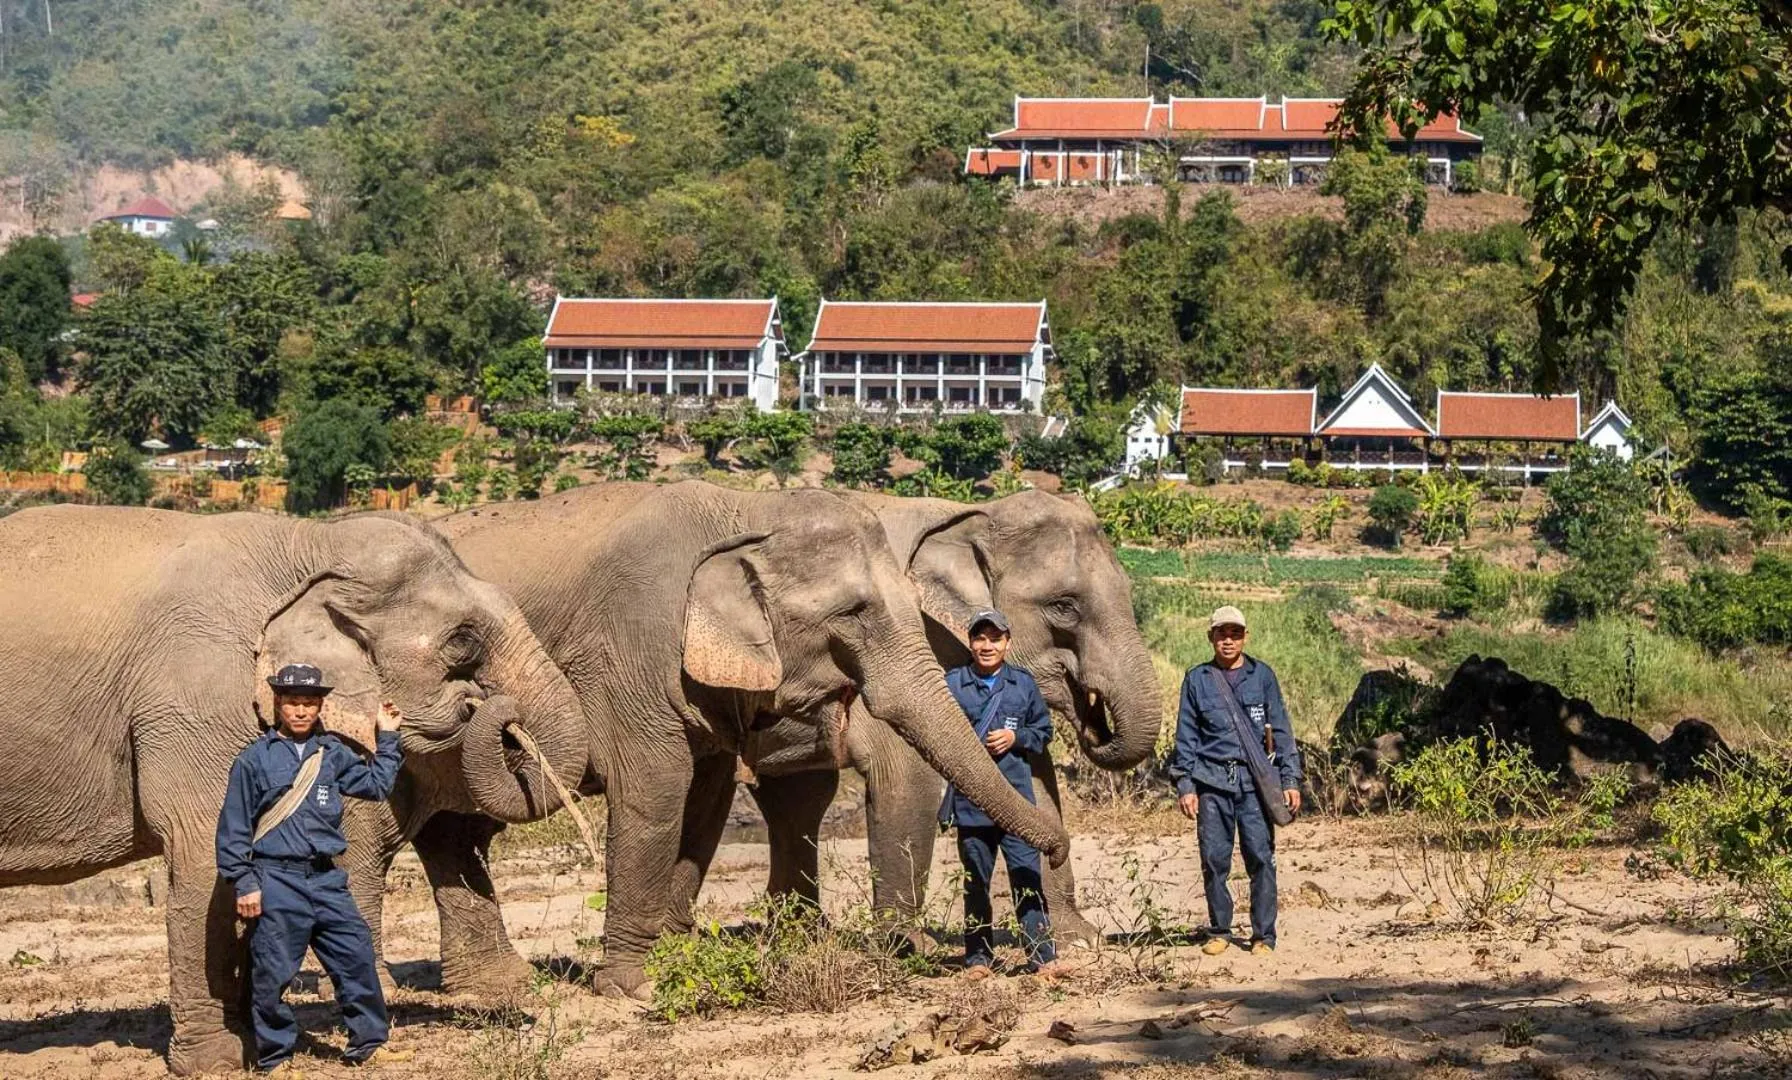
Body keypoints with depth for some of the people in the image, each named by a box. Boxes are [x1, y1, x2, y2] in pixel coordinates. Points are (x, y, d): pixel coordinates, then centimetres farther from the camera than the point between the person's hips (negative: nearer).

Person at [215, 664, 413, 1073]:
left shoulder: (332, 753, 12)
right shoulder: (255, 758, -1)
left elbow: (376, 784, 23)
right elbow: (234, 828, -1)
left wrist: (387, 739, 18)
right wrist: (244, 884, -6)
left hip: (325, 879, 4)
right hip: (275, 881, -4)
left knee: (357, 956, 3)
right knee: (273, 973, -2)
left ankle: (367, 1044, 16)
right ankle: (274, 1057, 11)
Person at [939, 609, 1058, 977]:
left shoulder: (1023, 684, 8)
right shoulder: (952, 684, 3)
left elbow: (1043, 730, 14)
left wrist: (1016, 737, -4)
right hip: (969, 801, 0)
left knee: (1027, 876, -6)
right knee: (975, 882, 8)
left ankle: (1041, 955, -5)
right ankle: (978, 956, 16)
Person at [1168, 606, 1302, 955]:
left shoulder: (1262, 676, 9)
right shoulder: (1197, 679, 9)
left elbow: (1280, 729, 10)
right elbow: (1186, 735, 11)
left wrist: (1290, 779, 3)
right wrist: (1184, 785, 5)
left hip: (1256, 780, -1)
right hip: (1212, 783, 1)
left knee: (1261, 857, -6)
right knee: (1214, 860, 1)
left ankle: (1264, 935, 0)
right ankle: (1219, 932, 13)